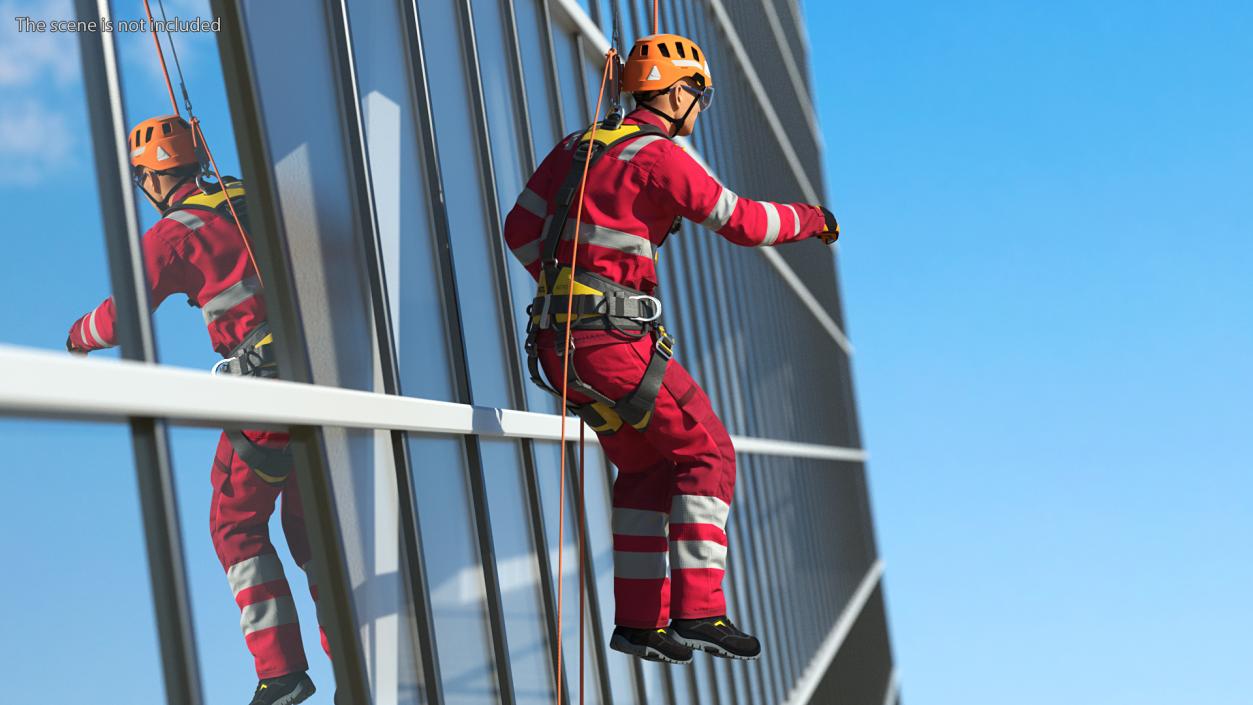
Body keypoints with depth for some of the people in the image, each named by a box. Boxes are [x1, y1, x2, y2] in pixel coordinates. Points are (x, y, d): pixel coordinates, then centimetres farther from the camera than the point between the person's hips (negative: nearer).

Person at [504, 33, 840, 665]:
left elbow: (521, 229, 16)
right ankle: (698, 612, -6)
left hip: (557, 337, 9)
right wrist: (812, 220, 11)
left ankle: (639, 620, 17)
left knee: (646, 466, 18)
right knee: (706, 453, 1)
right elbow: (745, 223, -8)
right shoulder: (659, 156, -8)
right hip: (614, 337, -8)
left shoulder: (579, 145, 16)